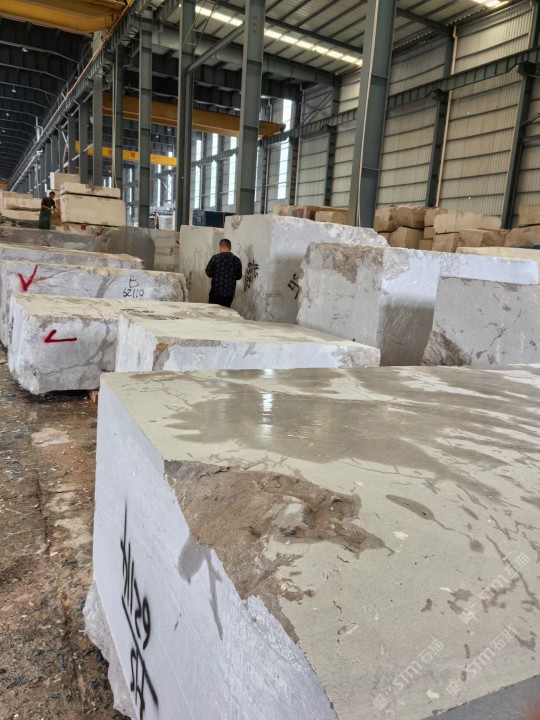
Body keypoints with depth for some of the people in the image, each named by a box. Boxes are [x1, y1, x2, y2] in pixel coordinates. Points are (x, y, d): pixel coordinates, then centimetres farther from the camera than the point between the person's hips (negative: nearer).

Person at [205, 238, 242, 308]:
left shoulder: (215, 258, -6)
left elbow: (209, 273, -2)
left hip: (216, 292, -2)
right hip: (229, 293, 2)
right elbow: (239, 276, 6)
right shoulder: (237, 260, -1)